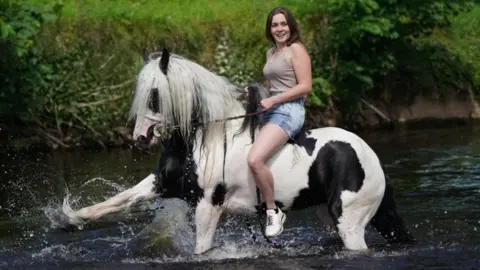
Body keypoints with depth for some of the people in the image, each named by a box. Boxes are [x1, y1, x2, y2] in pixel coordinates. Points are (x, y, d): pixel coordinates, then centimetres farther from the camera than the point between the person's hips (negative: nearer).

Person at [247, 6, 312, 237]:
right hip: (271, 112, 10)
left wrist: (272, 101, -15)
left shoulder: (296, 50, -6)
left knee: (254, 160, -29)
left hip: (288, 111, -10)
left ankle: (273, 212, -16)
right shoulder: (271, 53, 20)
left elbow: (305, 86, -13)